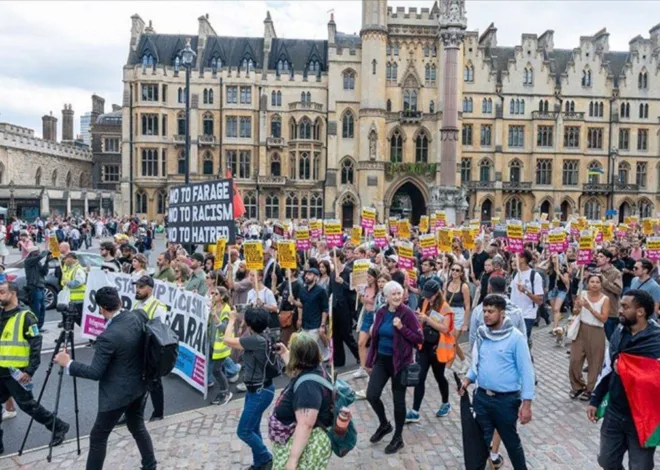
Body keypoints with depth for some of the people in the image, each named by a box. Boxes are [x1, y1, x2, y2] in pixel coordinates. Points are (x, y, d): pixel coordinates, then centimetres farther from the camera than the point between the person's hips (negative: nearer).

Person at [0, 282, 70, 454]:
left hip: (16, 372, -7)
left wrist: (30, 371, -19)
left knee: (27, 405, 2)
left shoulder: (25, 316, -12)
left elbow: (36, 345, -15)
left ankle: (58, 427, 18)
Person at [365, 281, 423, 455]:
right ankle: (384, 424, 26)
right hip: (382, 359, 4)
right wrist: (369, 361, 9)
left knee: (398, 400, 6)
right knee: (372, 395, -2)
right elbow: (374, 338, 8)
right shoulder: (381, 313, 1)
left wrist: (401, 327, -25)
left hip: (400, 362, -4)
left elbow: (419, 338, -13)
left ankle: (398, 438, 25)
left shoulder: (407, 313, -13)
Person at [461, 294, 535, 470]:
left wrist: (527, 403, -17)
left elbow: (526, 371, -14)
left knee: (511, 441, 16)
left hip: (506, 400, -4)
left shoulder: (515, 337, -16)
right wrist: (468, 378, 0)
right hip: (482, 397, 4)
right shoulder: (481, 334, 1)